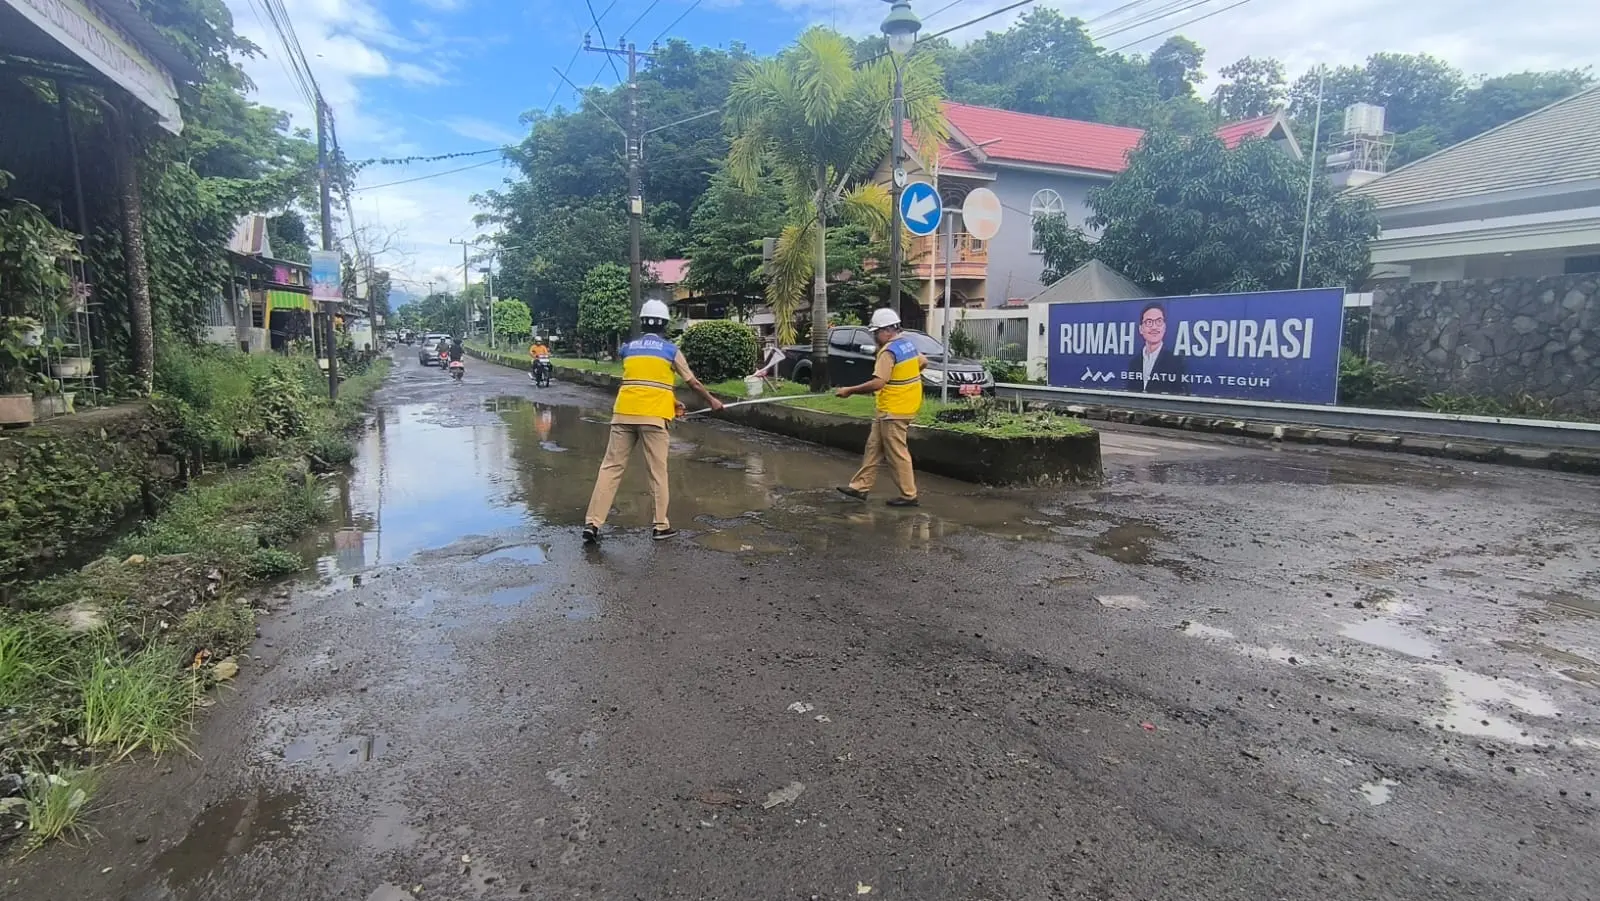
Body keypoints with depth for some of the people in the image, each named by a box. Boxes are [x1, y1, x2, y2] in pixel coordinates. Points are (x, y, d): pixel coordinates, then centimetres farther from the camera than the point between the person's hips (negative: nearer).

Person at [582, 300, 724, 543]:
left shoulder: (627, 348, 15)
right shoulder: (670, 350, 5)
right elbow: (693, 382, 14)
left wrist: (670, 402, 32)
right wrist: (712, 400, 30)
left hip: (624, 413, 3)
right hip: (652, 416, -3)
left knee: (611, 467, 5)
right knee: (658, 471, 6)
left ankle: (592, 523, 1)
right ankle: (661, 526, 11)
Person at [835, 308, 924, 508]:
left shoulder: (889, 351, -19)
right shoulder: (908, 343, 9)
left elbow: (877, 383, -26)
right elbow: (923, 362, 23)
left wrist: (849, 391, -19)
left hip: (894, 411, -10)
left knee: (897, 453, -2)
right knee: (874, 446, 13)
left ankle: (908, 495, 6)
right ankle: (861, 486, 19)